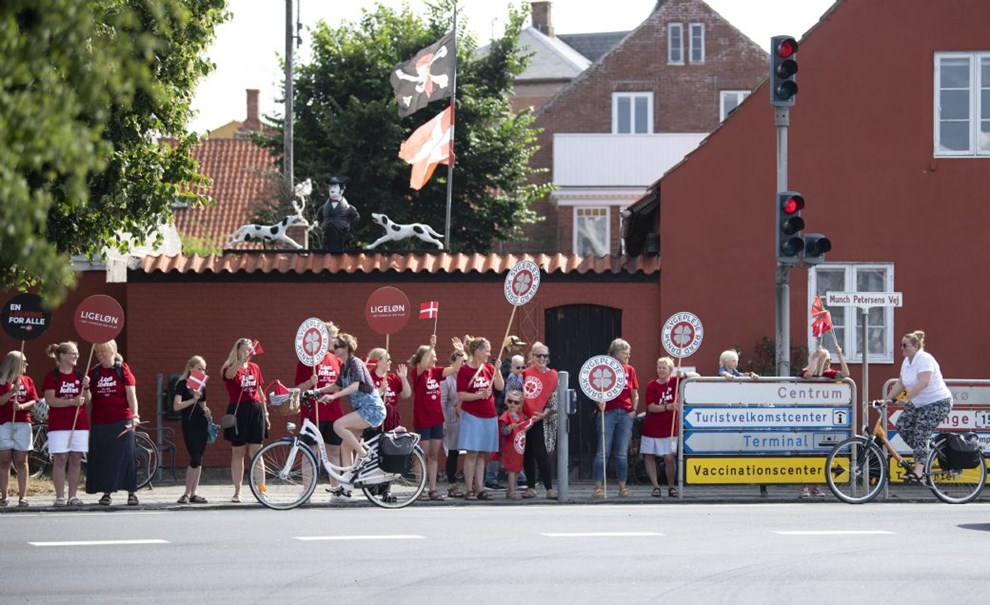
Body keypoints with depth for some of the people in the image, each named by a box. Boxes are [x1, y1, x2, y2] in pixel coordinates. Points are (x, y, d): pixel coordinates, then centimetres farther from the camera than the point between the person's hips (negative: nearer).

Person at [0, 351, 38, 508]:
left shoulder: (27, 381, 12)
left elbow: (33, 402, 6)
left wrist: (21, 406, -12)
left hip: (23, 424, 3)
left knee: (21, 461, 2)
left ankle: (22, 496, 2)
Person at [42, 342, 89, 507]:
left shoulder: (80, 375, 11)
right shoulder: (52, 376, -1)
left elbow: (86, 400, 10)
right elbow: (50, 400, -10)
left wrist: (85, 386, -9)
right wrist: (72, 402, -20)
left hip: (80, 423, 4)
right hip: (58, 425, -4)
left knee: (76, 460, 2)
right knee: (60, 459, -5)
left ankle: (73, 496, 6)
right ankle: (60, 496, -3)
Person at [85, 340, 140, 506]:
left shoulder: (122, 369, 2)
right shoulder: (94, 372, 9)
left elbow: (131, 395, -3)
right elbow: (89, 400, 13)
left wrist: (135, 416, -13)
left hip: (121, 421, -3)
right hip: (99, 422, 3)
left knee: (126, 455, -4)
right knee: (102, 457, 2)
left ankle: (131, 492, 1)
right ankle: (106, 492, 9)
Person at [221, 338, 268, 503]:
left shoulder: (255, 368, 12)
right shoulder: (230, 368, -2)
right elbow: (229, 374, -28)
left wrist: (265, 414, 16)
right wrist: (242, 359, -41)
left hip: (256, 410, 3)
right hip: (238, 411, -3)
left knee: (256, 453, 2)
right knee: (238, 453, 4)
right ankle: (237, 492, 10)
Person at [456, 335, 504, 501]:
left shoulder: (489, 368, 9)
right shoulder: (464, 370, -7)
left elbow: (500, 387, 2)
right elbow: (461, 395, -10)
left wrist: (497, 370, -8)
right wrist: (479, 395, -21)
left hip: (489, 417, 6)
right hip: (472, 417, -6)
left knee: (483, 454, 7)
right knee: (472, 453, -6)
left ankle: (479, 489, 11)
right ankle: (469, 490, -3)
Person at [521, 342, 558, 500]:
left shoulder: (552, 376, -1)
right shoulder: (525, 373, 8)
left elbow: (554, 398, -5)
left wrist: (545, 413, -15)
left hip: (541, 420, -4)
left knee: (541, 454, -11)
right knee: (527, 454, 7)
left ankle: (549, 488, -9)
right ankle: (531, 487, 15)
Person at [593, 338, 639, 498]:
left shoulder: (630, 370, 11)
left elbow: (635, 394, 19)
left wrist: (634, 410, 6)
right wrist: (599, 403, -21)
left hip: (626, 414, 4)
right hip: (608, 412, -4)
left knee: (622, 453, 6)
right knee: (603, 451, -5)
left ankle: (622, 487, 10)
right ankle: (598, 487, -4)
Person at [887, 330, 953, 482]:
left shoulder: (924, 359, -21)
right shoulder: (907, 361, 6)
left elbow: (923, 382, -35)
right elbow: (900, 383, 10)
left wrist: (906, 398, -39)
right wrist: (888, 399, -1)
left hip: (938, 403, -9)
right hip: (919, 403, 9)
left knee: (920, 435, -16)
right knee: (902, 426, -5)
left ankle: (917, 473, -15)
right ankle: (922, 455, 13)